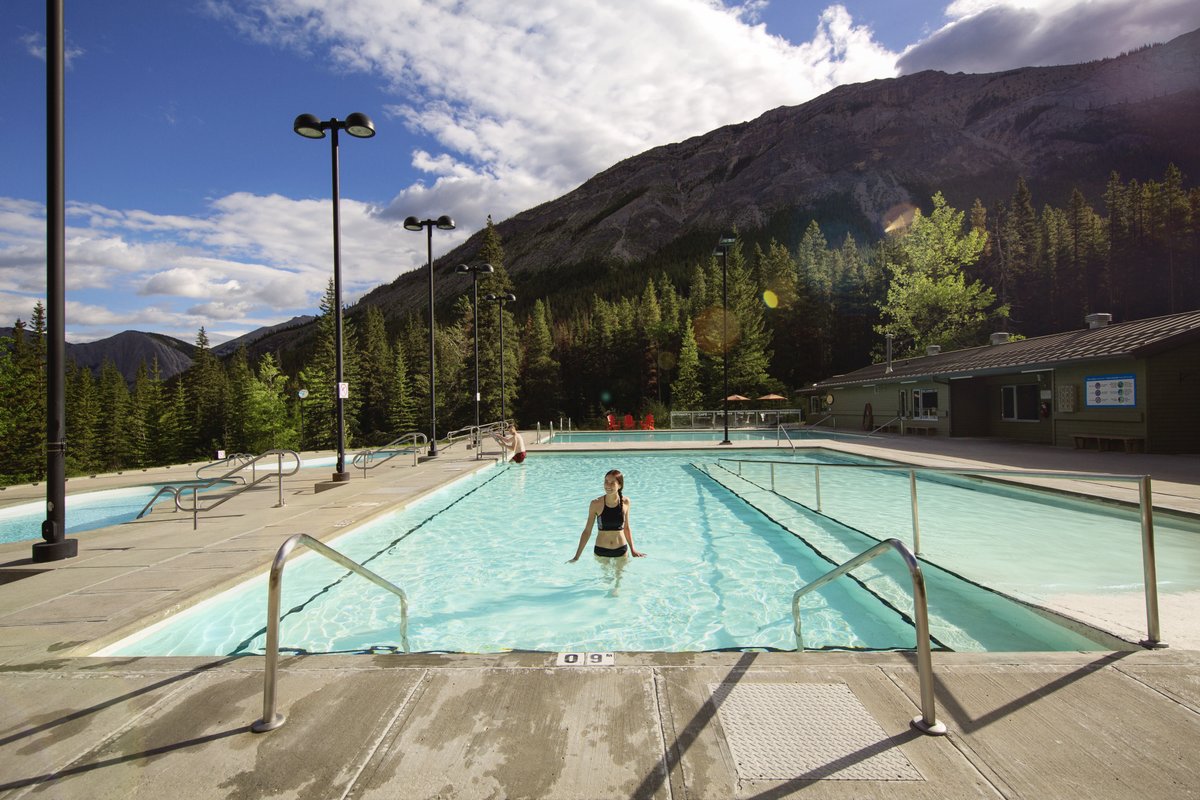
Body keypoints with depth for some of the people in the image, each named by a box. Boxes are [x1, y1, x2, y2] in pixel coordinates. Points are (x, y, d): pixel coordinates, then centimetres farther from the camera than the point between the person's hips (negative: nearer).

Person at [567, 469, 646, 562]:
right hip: (601, 551, -1)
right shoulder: (596, 504, -12)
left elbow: (626, 528, 7)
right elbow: (587, 531, -5)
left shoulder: (625, 502, -6)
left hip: (621, 551, 1)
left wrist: (633, 549, 4)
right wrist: (577, 556, -5)